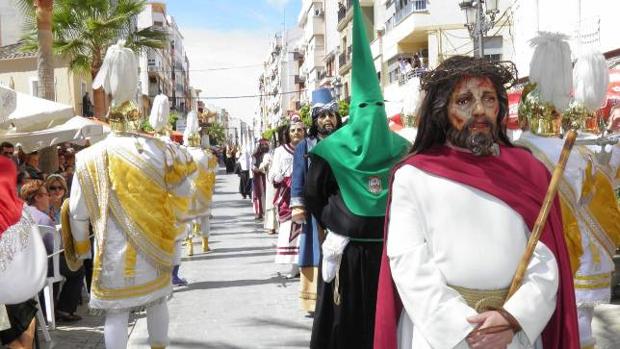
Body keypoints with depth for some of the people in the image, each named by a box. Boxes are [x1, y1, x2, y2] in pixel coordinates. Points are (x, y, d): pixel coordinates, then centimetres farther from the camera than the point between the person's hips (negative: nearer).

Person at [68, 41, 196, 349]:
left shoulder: (90, 157, -6)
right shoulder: (158, 150, -6)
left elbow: (78, 211, 0)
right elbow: (183, 194, 3)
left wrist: (81, 246, 15)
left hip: (113, 249, -2)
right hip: (153, 246, 2)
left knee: (116, 312, 5)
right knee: (157, 301, 20)